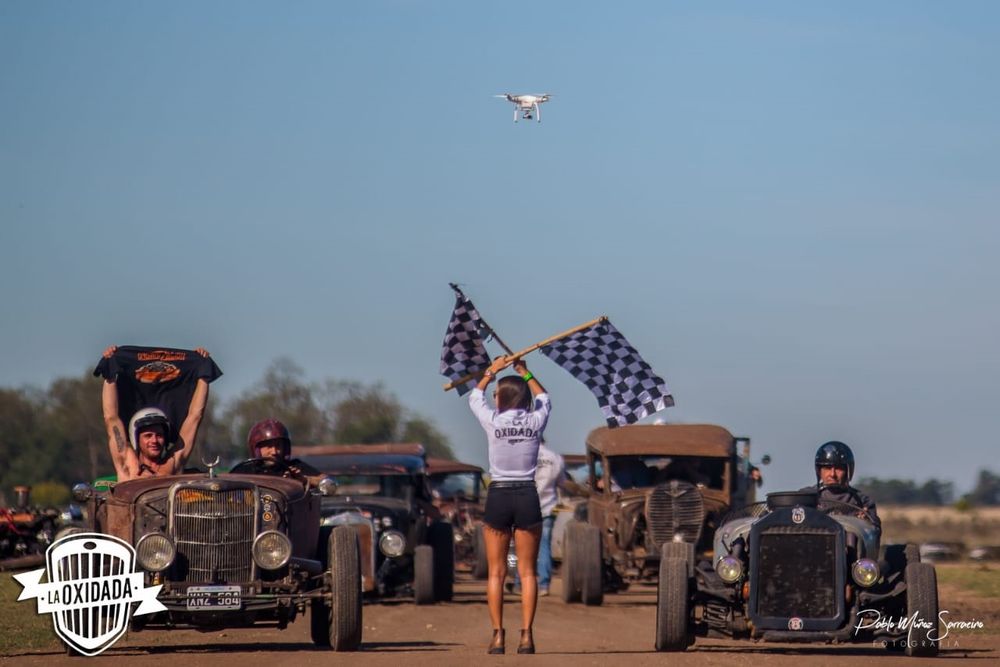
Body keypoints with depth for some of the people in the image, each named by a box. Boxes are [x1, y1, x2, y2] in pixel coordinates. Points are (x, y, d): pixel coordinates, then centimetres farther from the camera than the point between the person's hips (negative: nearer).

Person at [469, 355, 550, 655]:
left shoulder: (492, 421, -7)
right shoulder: (536, 421, -3)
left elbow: (475, 396, 15)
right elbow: (543, 397, 21)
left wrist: (492, 371, 27)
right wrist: (524, 372, 29)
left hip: (498, 496, -1)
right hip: (527, 496, 1)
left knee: (496, 572, 5)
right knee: (527, 572, 5)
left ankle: (498, 635, 1)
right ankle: (526, 635, -1)